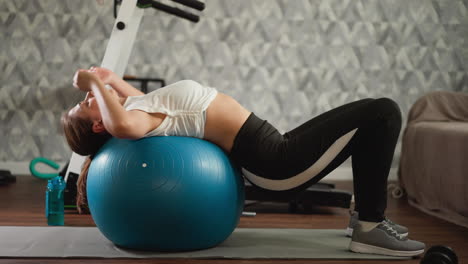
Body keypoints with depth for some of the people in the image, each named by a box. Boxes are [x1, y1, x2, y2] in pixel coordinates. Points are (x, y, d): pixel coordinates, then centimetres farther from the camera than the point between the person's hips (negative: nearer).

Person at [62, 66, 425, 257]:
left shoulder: (135, 106, 13)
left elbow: (115, 82, 36)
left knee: (374, 115, 21)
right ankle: (370, 228, -8)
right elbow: (121, 127, -38)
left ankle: (364, 213, 22)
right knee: (382, 113, -11)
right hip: (277, 163, -10)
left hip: (274, 151, 10)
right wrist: (94, 83, -24)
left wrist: (103, 77, 18)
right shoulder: (131, 116, -13)